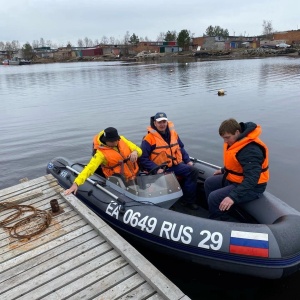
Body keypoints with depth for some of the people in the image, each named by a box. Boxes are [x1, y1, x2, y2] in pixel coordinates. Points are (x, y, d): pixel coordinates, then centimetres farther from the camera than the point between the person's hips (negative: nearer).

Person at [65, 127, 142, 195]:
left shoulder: (122, 140, -5)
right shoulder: (101, 153, -18)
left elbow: (138, 150, 0)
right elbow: (89, 168, -26)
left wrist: (135, 152, -26)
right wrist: (76, 183, -38)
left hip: (134, 174, 4)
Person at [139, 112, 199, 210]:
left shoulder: (173, 133, 11)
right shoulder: (149, 139, -7)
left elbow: (181, 148, 24)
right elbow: (143, 159, -10)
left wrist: (188, 160, 11)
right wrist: (156, 169, -20)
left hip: (176, 165, 6)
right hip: (161, 169, -6)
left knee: (193, 171, -13)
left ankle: (188, 201, -4)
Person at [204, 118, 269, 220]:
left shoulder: (250, 150, -30)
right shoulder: (235, 141, -1)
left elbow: (251, 179, -35)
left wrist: (233, 196, -41)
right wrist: (223, 170, 27)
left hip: (251, 187, -10)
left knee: (214, 197, -20)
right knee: (209, 182, 14)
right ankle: (217, 211, 17)